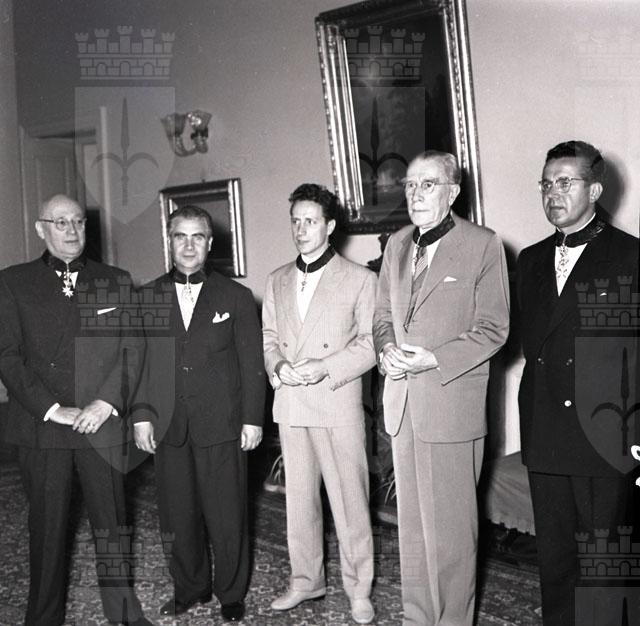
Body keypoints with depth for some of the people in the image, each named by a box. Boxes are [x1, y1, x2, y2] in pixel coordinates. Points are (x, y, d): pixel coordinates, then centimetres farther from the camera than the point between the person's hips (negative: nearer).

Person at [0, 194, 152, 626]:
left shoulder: (116, 281, 9)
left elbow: (133, 347, 3)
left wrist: (106, 402, -10)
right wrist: (53, 409, -11)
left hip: (103, 424, 1)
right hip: (41, 427, -1)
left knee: (112, 523, 7)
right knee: (47, 527, 8)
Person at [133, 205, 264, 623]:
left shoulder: (236, 297, 3)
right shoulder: (146, 298, 9)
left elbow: (252, 363, 1)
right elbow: (136, 360, 8)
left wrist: (252, 419, -3)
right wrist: (141, 416, 1)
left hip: (222, 427, -2)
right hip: (168, 428, 2)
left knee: (227, 517, 4)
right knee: (179, 517, 10)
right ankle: (190, 589, 29)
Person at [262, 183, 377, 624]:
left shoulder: (359, 279, -1)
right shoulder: (277, 281, 14)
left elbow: (370, 342, -5)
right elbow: (268, 336, 15)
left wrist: (324, 367, -17)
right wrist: (277, 365, -6)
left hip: (338, 404, -4)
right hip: (290, 405, 5)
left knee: (349, 499, 0)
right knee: (299, 496, 12)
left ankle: (359, 590, 13)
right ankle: (306, 580, 26)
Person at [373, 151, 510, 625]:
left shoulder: (483, 245, -7)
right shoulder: (397, 244, 12)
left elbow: (493, 329, -8)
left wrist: (433, 360, -18)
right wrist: (387, 348, -3)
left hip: (452, 404, -6)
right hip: (402, 403, 6)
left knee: (450, 526, 2)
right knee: (411, 522, 16)